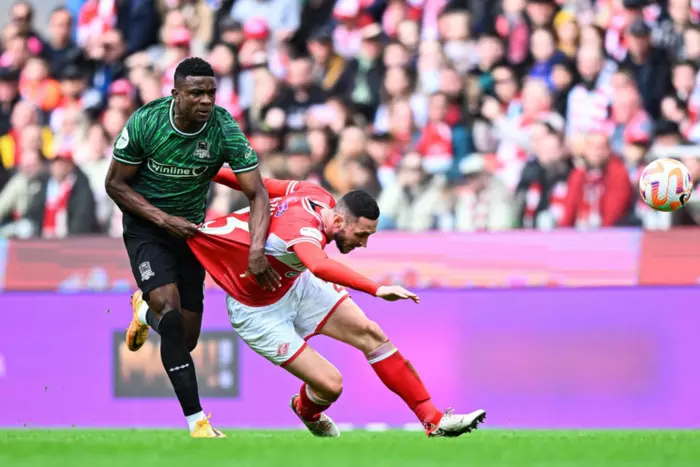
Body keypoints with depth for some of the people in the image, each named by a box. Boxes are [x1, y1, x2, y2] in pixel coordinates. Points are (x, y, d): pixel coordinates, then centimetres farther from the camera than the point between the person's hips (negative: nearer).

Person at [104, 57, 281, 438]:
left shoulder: (224, 129, -19)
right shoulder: (146, 122, -22)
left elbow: (257, 193, -18)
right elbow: (115, 183, -10)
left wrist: (256, 249, -34)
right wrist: (163, 219, -21)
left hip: (190, 229, 3)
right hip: (146, 226, -3)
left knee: (186, 338, 8)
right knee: (171, 312, -26)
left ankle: (146, 310, 46)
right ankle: (198, 423, -24)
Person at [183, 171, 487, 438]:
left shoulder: (319, 196, -15)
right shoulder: (302, 228, -41)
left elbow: (258, 185, 0)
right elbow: (320, 266, -64)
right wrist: (377, 290, -70)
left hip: (295, 285, 9)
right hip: (258, 311, -9)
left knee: (369, 333, -1)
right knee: (330, 385, -14)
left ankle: (434, 421, 5)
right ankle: (306, 410, 26)